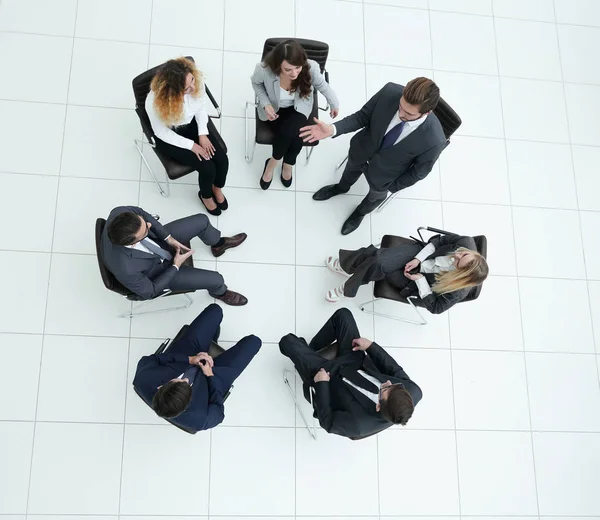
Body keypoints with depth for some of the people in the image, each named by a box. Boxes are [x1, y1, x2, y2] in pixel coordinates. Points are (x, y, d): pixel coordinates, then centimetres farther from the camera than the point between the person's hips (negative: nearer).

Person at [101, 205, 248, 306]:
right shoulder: (126, 269, -45)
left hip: (158, 240, 5)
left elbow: (141, 213, -9)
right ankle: (219, 292, 37)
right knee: (215, 279, -3)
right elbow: (149, 292, -23)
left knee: (202, 220, 7)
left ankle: (217, 244, 44)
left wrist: (168, 238, -13)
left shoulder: (121, 213, -35)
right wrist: (176, 266, -18)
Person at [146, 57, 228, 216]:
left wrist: (203, 134, -12)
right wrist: (192, 145, -20)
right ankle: (206, 195, 20)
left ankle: (217, 188, 26)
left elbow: (201, 107, -5)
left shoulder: (196, 81, -27)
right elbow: (161, 132, -20)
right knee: (207, 167, -15)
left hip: (192, 125, 4)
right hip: (169, 136, -4)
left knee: (222, 159, -9)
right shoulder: (155, 102, -37)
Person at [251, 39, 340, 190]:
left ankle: (273, 162, 6)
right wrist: (265, 103, -21)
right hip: (274, 108, 0)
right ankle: (288, 163, 11)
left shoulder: (310, 67, -32)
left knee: (294, 136, -27)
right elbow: (256, 83, -7)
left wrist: (334, 103, 8)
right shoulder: (265, 70, -34)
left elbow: (321, 84, -8)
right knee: (287, 135, -25)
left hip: (299, 107, 1)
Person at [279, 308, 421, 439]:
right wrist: (371, 346, -7)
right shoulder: (414, 392, -31)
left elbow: (328, 422, -21)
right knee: (342, 314, 9)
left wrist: (321, 384, -18)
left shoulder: (359, 424, -41)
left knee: (288, 341, 1)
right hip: (359, 365, 5)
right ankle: (309, 350, 38)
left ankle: (305, 351, 41)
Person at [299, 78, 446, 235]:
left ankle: (360, 213, 67)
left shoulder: (434, 140, -41)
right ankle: (342, 187, 72)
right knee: (352, 168, 36)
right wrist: (333, 129, -33)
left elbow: (419, 171, -20)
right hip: (363, 149, 2)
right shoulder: (390, 92, -36)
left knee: (376, 195, 31)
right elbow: (362, 116, -18)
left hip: (384, 172, -2)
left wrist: (391, 186, -6)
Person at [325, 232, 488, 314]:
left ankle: (347, 289, 10)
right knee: (375, 258, -16)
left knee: (377, 268, -19)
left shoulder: (458, 291, -31)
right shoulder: (467, 243, -24)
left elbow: (434, 307, -19)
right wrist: (418, 259, -19)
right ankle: (346, 268, 16)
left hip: (413, 280, -3)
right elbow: (439, 240, -9)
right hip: (418, 253, 3)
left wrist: (420, 279, -22)